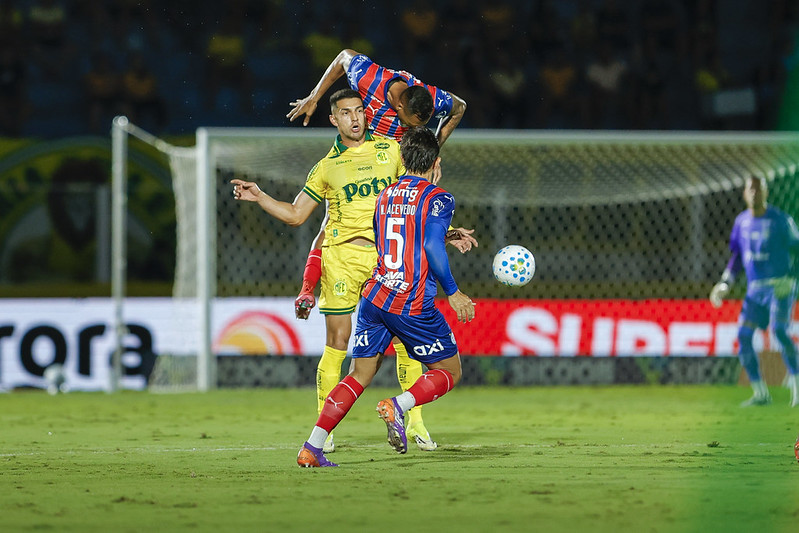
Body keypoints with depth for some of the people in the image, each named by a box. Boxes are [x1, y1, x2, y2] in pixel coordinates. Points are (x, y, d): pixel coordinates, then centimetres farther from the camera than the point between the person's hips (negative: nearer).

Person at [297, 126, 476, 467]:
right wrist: (453, 293, -9)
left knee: (359, 376, 10)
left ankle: (312, 447, -3)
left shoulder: (385, 196, 15)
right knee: (449, 372, 11)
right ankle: (398, 406, -16)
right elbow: (432, 248, -17)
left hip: (374, 297, 6)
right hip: (414, 307, -6)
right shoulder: (438, 198, -4)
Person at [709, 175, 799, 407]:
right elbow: (737, 256, 21)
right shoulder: (742, 222, 11)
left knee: (779, 329, -24)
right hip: (755, 289, 6)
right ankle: (760, 393, 2)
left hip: (780, 285, -5)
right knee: (743, 335, -5)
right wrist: (724, 284, 12)